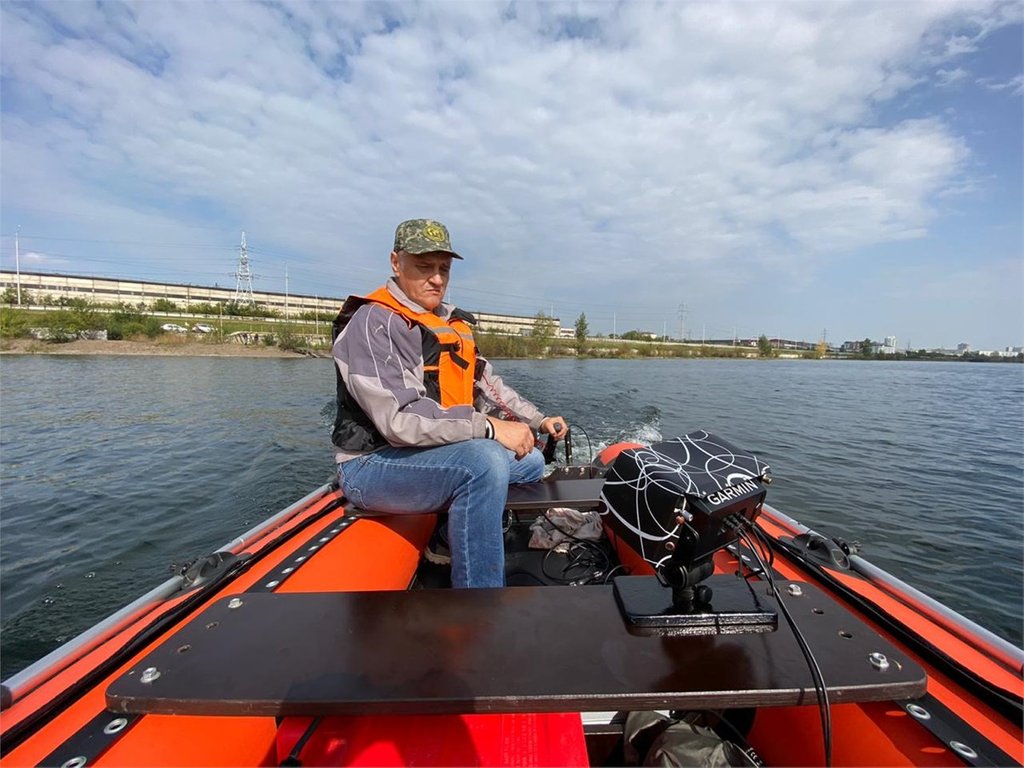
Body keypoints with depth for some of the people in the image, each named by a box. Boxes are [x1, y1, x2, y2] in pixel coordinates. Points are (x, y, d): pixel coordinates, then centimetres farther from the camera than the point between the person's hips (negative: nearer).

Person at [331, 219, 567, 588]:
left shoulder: (453, 322, 13)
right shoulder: (374, 322, -15)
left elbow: (487, 384, 17)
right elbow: (399, 419, -26)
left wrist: (539, 421, 6)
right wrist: (489, 428, -26)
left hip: (436, 452, 9)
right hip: (373, 465, -9)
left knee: (530, 461, 11)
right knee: (484, 460, -33)